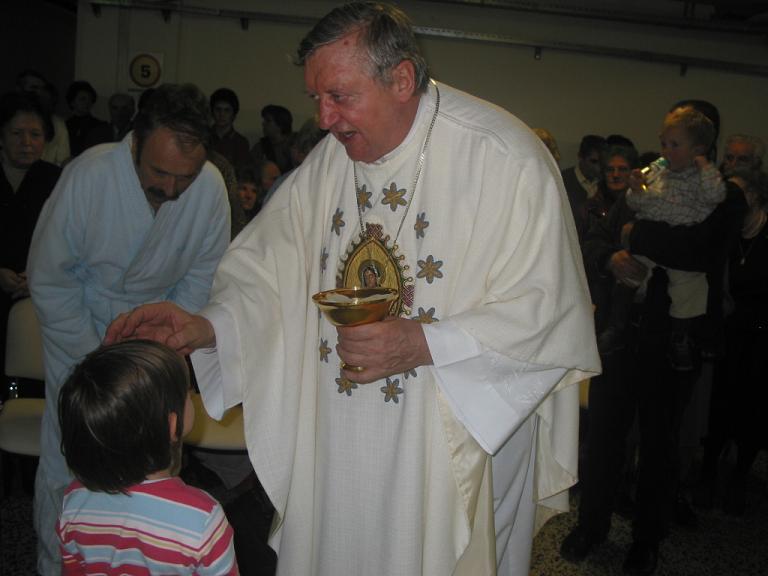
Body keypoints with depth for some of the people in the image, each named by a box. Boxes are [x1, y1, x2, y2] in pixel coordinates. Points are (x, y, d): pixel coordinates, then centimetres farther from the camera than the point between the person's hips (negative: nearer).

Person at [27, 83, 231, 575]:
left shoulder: (210, 187, -19)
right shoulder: (89, 175, -25)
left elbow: (202, 277, -3)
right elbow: (49, 282, -14)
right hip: (79, 326, -2)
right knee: (66, 462, 1)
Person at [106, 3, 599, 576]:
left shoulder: (506, 158, -15)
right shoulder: (329, 161, 3)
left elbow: (550, 310, -16)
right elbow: (269, 269, 4)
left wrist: (424, 345, -24)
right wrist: (206, 327, -15)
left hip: (461, 441, -4)